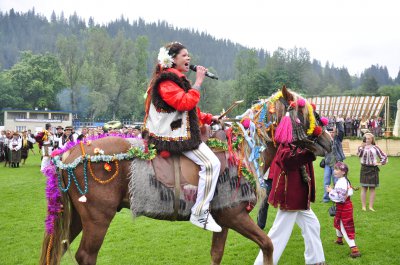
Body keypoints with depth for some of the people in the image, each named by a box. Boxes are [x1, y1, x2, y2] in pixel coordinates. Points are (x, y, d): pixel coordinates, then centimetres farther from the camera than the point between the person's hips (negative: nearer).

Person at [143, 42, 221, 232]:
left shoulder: (178, 79, 21)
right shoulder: (166, 81, -13)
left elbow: (190, 109, 26)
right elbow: (184, 103, -26)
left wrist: (209, 118, 16)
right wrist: (198, 83, -18)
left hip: (179, 132, 11)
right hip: (174, 136, -11)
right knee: (211, 163, -20)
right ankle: (200, 214, -17)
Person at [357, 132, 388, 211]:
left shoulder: (375, 148, 6)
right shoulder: (362, 147, 4)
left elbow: (384, 156, 12)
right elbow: (359, 154, -17)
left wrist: (381, 163, 1)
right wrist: (362, 147, -27)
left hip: (373, 169, 1)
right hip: (364, 169, -1)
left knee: (372, 188, 3)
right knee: (364, 188, 1)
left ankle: (371, 206, 8)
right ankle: (363, 206, 5)